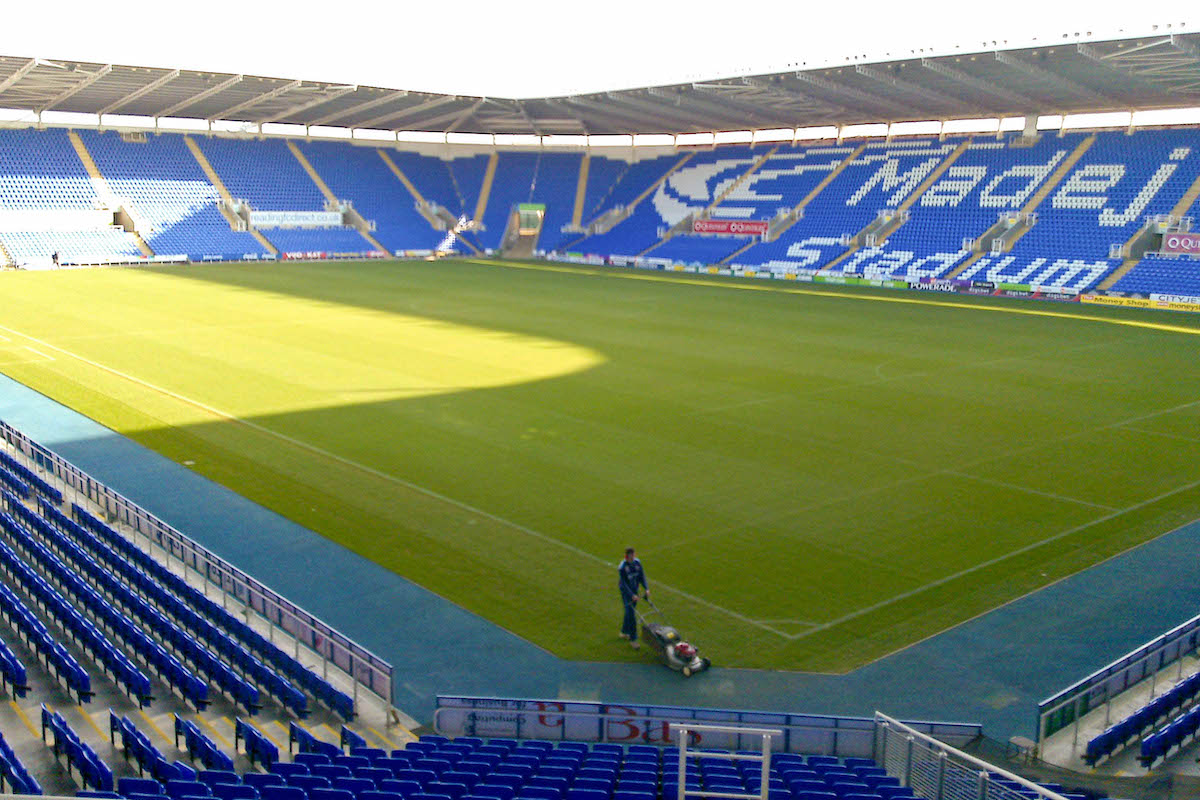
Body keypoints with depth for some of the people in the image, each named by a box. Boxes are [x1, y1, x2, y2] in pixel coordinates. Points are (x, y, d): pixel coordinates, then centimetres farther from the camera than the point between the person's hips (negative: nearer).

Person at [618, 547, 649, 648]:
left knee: (629, 612, 18)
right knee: (631, 614, -9)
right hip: (626, 592, -6)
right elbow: (623, 584, -21)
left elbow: (642, 576, 2)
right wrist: (632, 595, -26)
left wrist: (646, 588, -9)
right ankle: (633, 640, -4)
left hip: (635, 590, 6)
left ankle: (624, 632, 37)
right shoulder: (622, 568, -22)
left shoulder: (637, 563, -5)